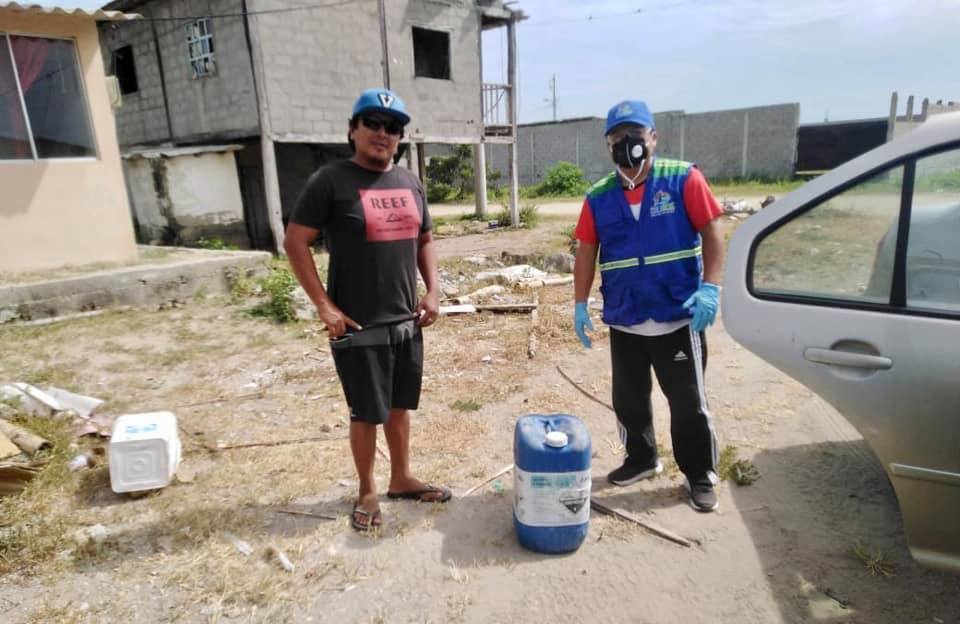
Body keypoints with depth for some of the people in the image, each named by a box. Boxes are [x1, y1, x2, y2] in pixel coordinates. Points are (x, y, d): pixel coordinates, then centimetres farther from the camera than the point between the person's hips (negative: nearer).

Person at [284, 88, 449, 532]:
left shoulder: (410, 183, 9)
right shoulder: (331, 180, -9)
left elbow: (424, 240, 18)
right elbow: (295, 242, -9)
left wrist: (433, 291, 6)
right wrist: (324, 305, -13)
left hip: (407, 322, 6)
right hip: (359, 327, -5)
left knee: (400, 405, 17)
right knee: (367, 412, 6)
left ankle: (401, 479, 36)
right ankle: (367, 493, 27)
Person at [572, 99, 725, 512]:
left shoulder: (683, 179, -5)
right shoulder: (599, 196, 3)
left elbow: (712, 233, -6)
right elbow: (586, 252, 6)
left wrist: (710, 287, -18)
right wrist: (580, 304, 1)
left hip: (679, 317, -3)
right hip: (623, 320, 4)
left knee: (688, 402, 7)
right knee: (629, 400, 16)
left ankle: (700, 475, 26)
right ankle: (641, 459, 38)